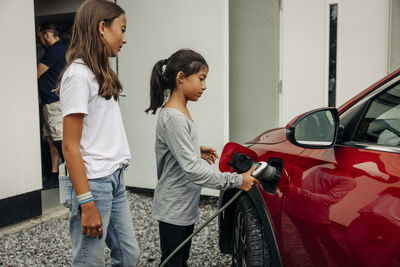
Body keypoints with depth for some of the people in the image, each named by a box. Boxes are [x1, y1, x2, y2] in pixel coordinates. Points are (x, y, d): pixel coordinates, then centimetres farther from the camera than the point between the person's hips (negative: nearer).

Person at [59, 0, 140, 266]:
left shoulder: (101, 73, 12)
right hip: (94, 182, -8)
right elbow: (70, 147, -17)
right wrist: (86, 204, -18)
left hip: (115, 178, 9)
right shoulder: (78, 74, -14)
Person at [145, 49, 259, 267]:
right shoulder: (173, 118, -23)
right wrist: (236, 180, -23)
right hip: (173, 210, -9)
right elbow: (192, 169, -26)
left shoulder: (179, 112, 7)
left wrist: (197, 150, 8)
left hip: (185, 206, 9)